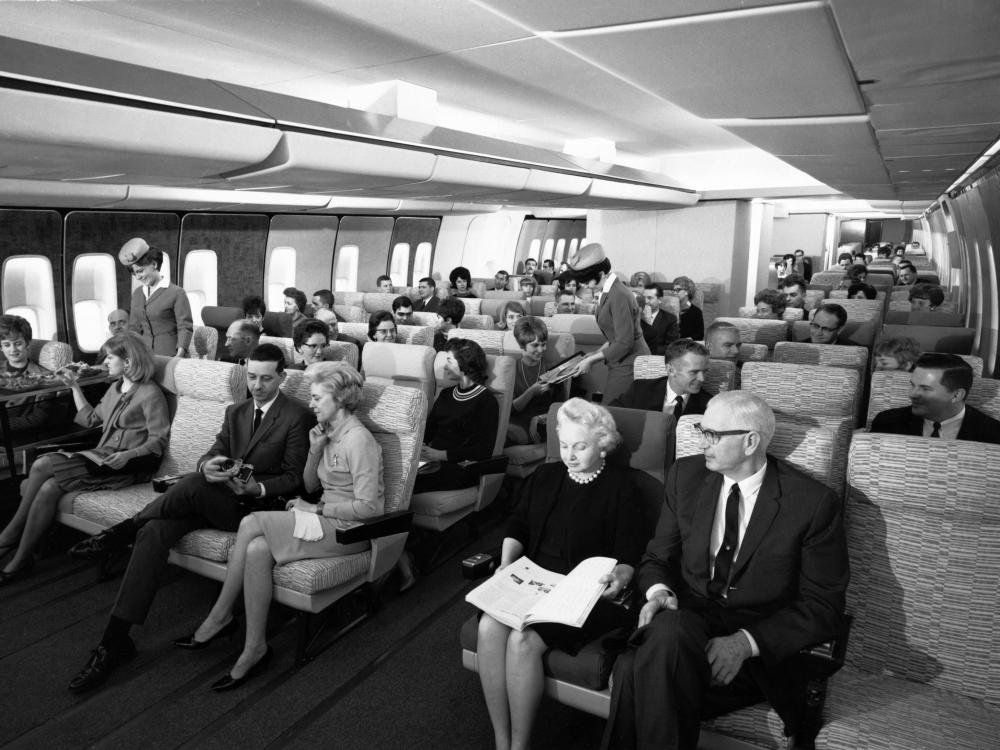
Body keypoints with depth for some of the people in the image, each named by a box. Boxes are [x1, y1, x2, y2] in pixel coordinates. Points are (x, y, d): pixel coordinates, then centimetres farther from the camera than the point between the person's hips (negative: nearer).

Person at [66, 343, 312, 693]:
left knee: (193, 484, -33)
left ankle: (121, 533, -12)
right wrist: (207, 467, -14)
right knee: (154, 531, -20)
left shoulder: (298, 417, -3)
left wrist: (257, 488, -23)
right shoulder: (235, 412, 20)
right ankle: (116, 638, -18)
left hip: (259, 506, -5)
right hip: (216, 501, 6)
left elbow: (294, 479, -5)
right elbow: (213, 453, 11)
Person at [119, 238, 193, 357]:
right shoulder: (137, 294, 16)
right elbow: (134, 328, 20)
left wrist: (179, 355, -21)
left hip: (169, 356, -5)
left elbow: (185, 327, -9)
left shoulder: (177, 293, -5)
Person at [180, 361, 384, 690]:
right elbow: (309, 486, 16)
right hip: (325, 518, 8)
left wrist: (317, 509, -13)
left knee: (252, 523, -19)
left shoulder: (358, 440, -16)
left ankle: (220, 616, -4)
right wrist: (314, 450, 0)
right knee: (257, 550, -20)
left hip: (351, 529, -8)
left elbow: (368, 507, -20)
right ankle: (255, 648, -12)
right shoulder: (328, 433, 13)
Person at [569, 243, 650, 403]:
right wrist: (598, 352, 9)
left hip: (628, 366, -9)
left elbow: (624, 344, -21)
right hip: (622, 365, 9)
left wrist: (592, 360, -15)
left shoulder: (619, 297, -21)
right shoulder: (608, 292, 8)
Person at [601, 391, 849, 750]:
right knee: (631, 669, -34)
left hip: (761, 648, -3)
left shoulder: (814, 503, -7)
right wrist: (659, 592, -13)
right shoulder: (686, 475, 4)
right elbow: (657, 556, 12)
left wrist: (746, 642, -19)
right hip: (685, 617, 4)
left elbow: (823, 606, -5)